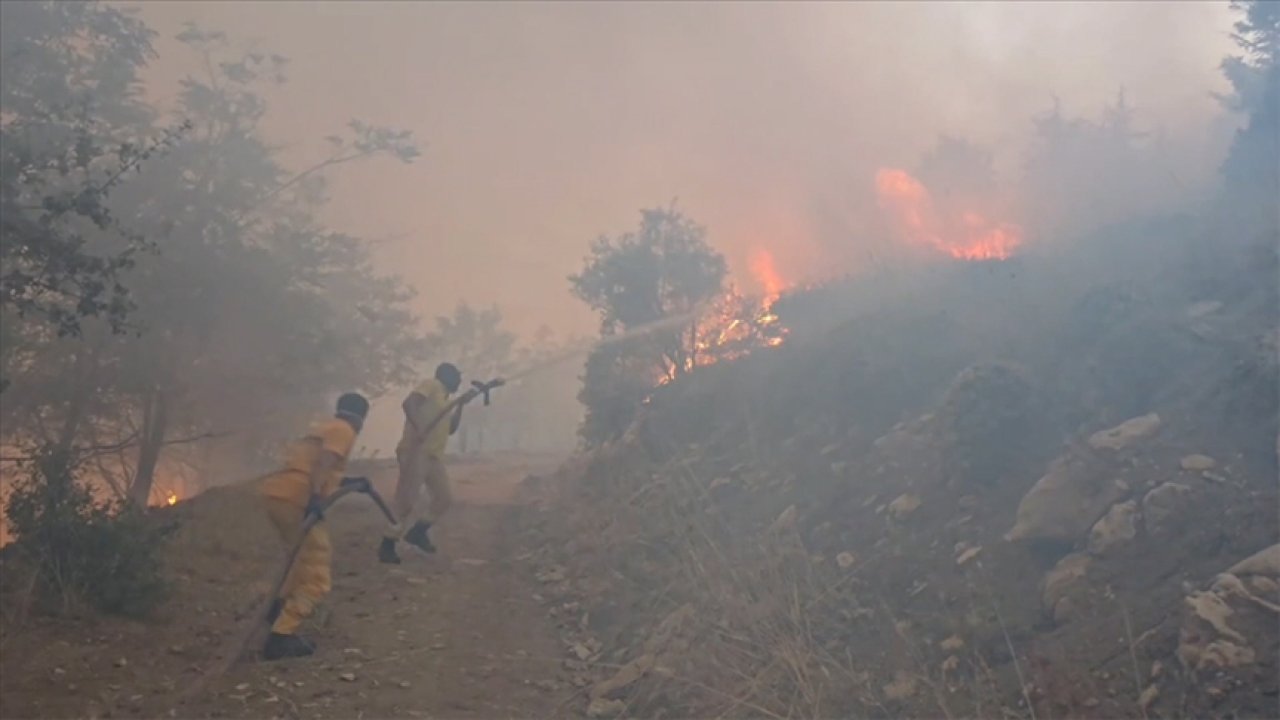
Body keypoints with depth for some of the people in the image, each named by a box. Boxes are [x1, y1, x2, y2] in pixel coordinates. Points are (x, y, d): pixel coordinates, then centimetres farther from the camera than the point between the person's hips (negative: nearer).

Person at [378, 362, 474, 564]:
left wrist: (460, 404, 17)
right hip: (416, 452, -9)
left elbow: (451, 429, 24)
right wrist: (418, 428, -31)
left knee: (444, 497, 9)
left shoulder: (443, 399, 24)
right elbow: (408, 403, -18)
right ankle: (387, 546, -3)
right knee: (407, 500, -9)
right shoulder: (431, 384, -2)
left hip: (434, 455, 9)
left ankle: (417, 532, 23)